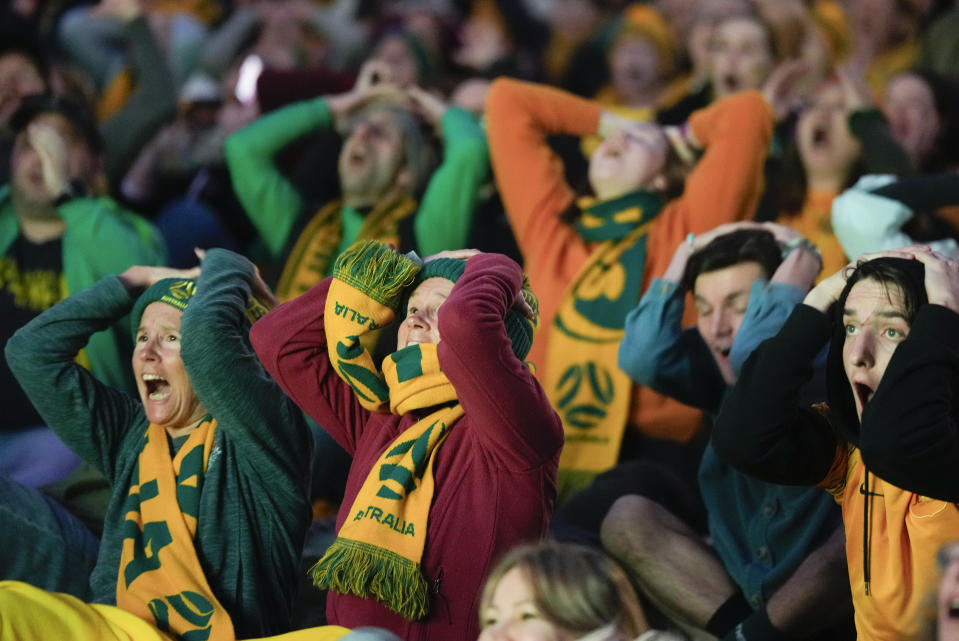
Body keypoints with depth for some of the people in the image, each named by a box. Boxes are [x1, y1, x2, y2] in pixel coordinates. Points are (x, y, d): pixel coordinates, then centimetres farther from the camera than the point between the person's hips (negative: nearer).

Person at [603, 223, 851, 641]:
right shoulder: (722, 369, 1)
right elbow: (643, 360, -19)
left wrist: (789, 279, -24)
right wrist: (683, 260, -9)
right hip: (745, 590, 7)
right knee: (627, 519, -3)